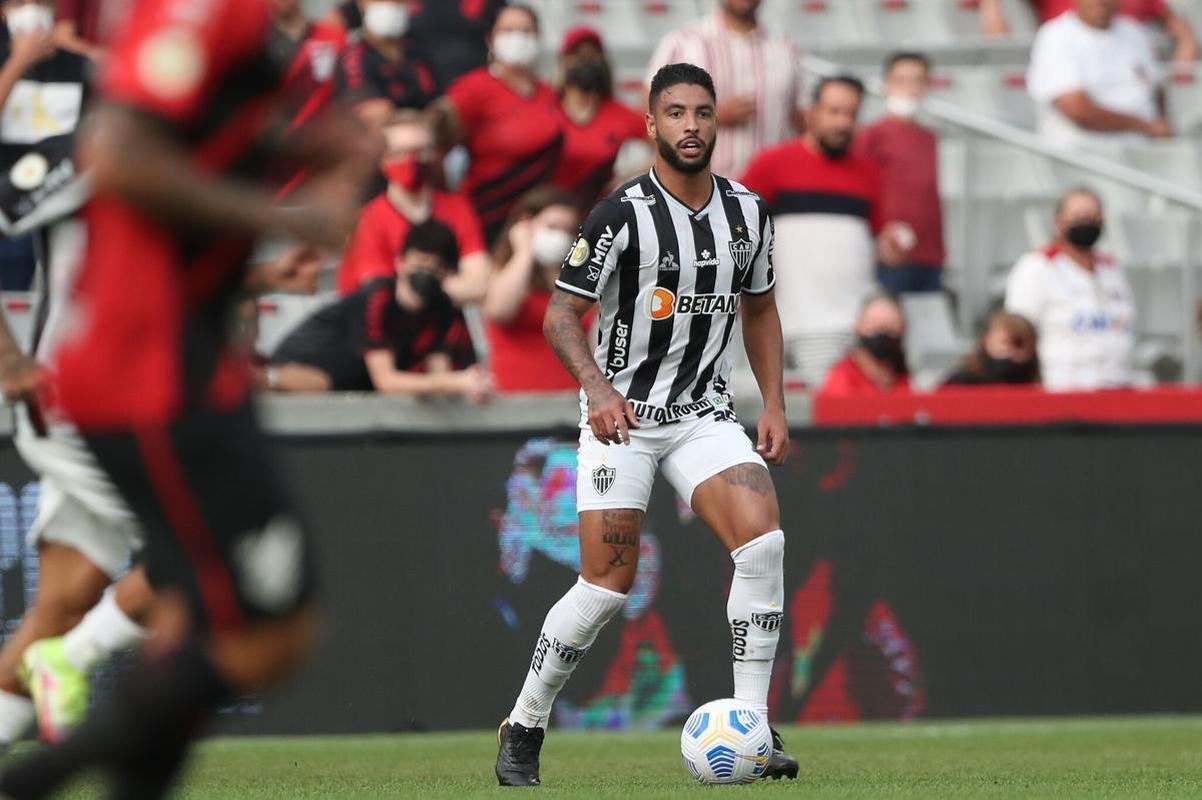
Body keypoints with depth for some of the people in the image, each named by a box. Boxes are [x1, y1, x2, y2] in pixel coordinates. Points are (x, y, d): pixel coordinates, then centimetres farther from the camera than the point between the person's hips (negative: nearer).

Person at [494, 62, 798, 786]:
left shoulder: (748, 212, 4)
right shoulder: (623, 215, -12)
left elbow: (761, 311, 18)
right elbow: (562, 316, -9)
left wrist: (775, 406, 8)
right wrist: (598, 389, -25)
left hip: (705, 412, 4)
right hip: (623, 413, -4)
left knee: (764, 540, -19)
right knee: (610, 582, -10)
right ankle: (523, 729, 10)